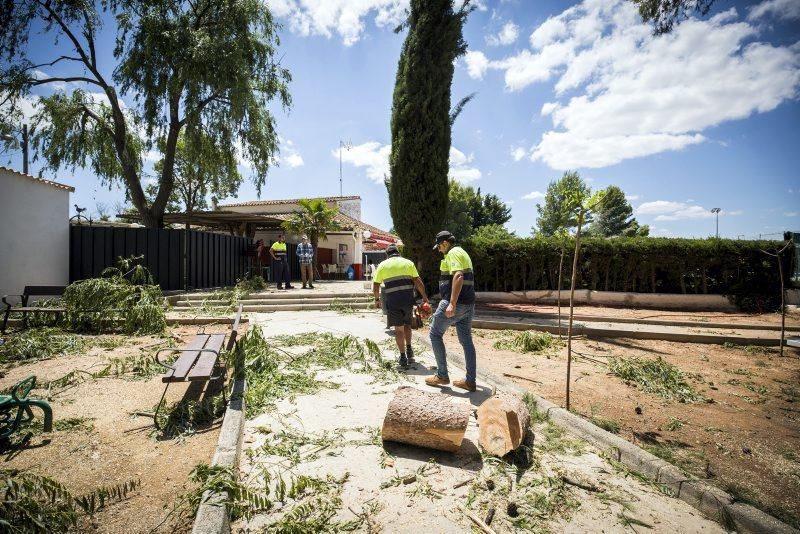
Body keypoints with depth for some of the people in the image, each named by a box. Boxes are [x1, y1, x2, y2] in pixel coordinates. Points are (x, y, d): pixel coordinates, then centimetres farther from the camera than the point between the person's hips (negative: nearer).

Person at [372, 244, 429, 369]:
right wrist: (424, 297, 13)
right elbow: (418, 282, 5)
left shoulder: (382, 265, 9)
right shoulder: (408, 263, 11)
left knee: (399, 328, 6)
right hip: (408, 299, 1)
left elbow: (375, 286, 9)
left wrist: (377, 299, 23)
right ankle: (409, 350, 18)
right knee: (407, 325, 21)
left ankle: (403, 357, 5)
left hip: (393, 301, -1)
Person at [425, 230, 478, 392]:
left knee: (435, 333, 4)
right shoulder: (463, 253, 21)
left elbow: (458, 276, -26)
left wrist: (452, 303, -31)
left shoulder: (453, 253, -10)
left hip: (456, 303, -9)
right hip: (468, 304, 10)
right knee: (466, 340, 9)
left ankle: (442, 375, 6)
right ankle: (470, 381, 13)